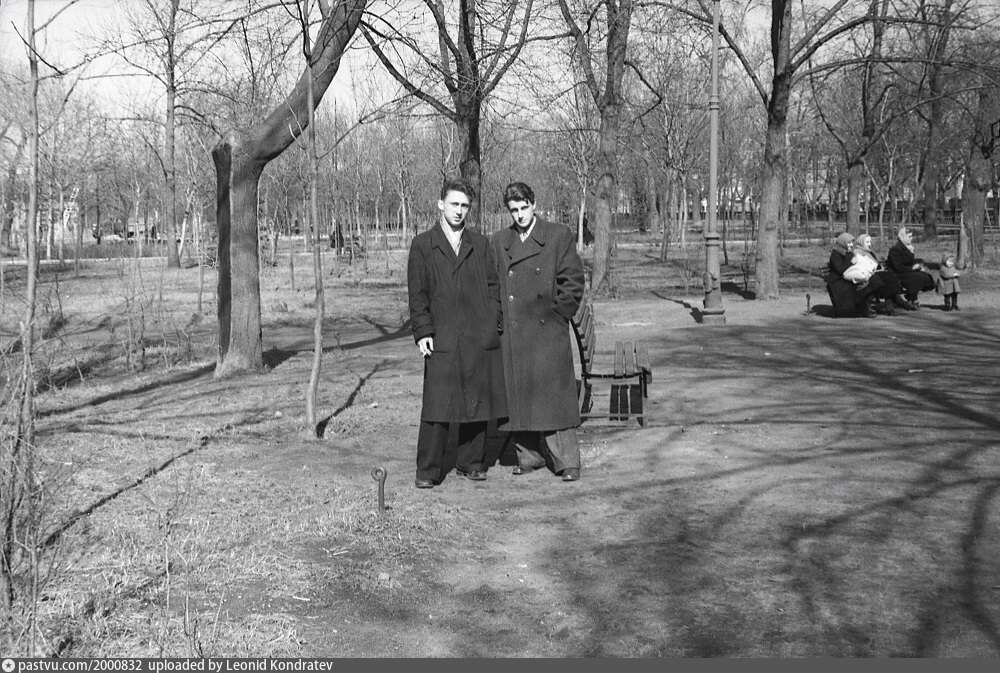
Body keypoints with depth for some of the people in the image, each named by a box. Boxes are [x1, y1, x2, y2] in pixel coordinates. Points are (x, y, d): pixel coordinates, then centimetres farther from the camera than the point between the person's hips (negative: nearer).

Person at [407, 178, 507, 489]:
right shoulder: (422, 245, 7)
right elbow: (417, 294, 3)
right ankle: (428, 471, 1)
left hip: (480, 338, 3)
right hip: (442, 339, -3)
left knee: (478, 403, 6)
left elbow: (493, 287, 13)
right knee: (437, 406, -7)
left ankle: (470, 463, 19)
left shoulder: (481, 245, 14)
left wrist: (496, 324, 3)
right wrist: (422, 331, -5)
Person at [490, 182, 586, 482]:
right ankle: (528, 455, 17)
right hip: (511, 334, 4)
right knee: (517, 396, 5)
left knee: (554, 395, -5)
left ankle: (566, 461, 1)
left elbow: (573, 281, 1)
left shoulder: (559, 236, 1)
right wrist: (499, 320, 6)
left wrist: (558, 314, -3)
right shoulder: (499, 241, 12)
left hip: (547, 331, -4)